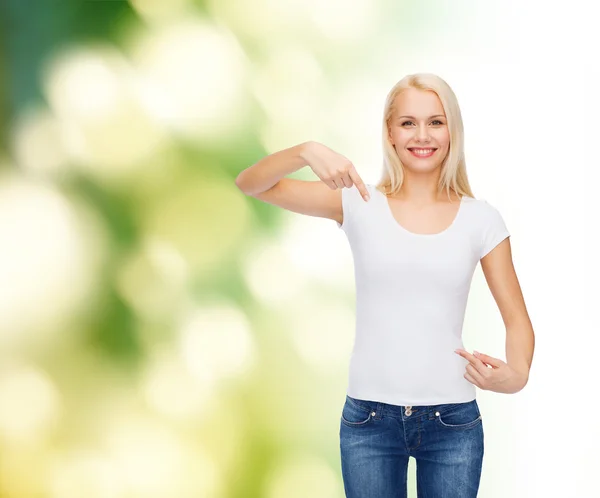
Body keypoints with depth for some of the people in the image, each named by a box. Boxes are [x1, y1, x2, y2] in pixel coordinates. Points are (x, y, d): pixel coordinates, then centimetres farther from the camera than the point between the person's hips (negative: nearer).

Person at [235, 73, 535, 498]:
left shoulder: (481, 219, 0)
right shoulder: (360, 204, -1)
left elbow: (517, 319, 4)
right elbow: (251, 184, -5)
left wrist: (517, 373, -17)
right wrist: (307, 151, -24)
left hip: (453, 420, 0)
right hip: (369, 418, 0)